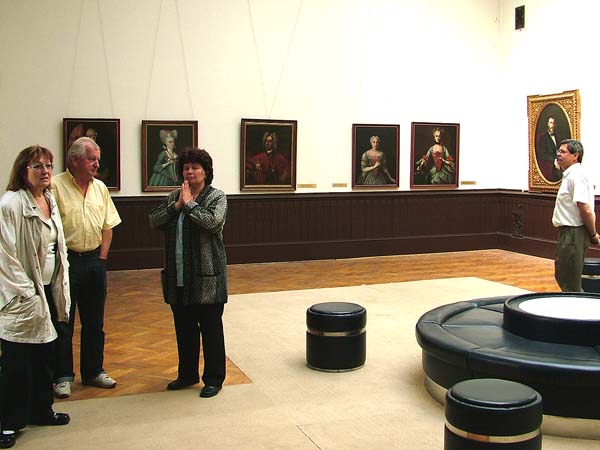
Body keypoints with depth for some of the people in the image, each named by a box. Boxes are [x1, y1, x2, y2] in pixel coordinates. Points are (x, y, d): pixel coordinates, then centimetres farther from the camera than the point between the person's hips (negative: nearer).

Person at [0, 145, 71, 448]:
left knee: (44, 355, 17)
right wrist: (25, 294, -17)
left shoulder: (49, 201, 9)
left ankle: (42, 410, 31)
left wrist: (60, 289, 13)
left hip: (47, 290, 8)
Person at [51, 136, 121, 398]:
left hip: (94, 260, 6)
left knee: (94, 322, 13)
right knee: (63, 322, 4)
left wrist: (101, 257, 4)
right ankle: (62, 377, 15)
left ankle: (93, 371, 26)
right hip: (66, 261, -5)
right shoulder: (56, 186, -10)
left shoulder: (100, 188, 8)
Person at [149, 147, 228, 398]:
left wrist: (189, 203, -13)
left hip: (206, 277, -5)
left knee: (210, 327, 4)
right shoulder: (174, 196, 11)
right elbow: (153, 221, 2)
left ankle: (214, 378, 17)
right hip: (178, 276, 5)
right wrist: (176, 206, -10)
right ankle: (187, 374, 31)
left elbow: (212, 222, -22)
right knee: (183, 327, 16)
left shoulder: (217, 197, -4)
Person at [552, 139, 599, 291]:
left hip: (573, 233, -11)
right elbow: (586, 210, 20)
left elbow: (586, 210, -24)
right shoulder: (570, 174, 15)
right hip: (569, 233, 11)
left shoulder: (576, 175, -19)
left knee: (570, 283, -1)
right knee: (561, 275, 19)